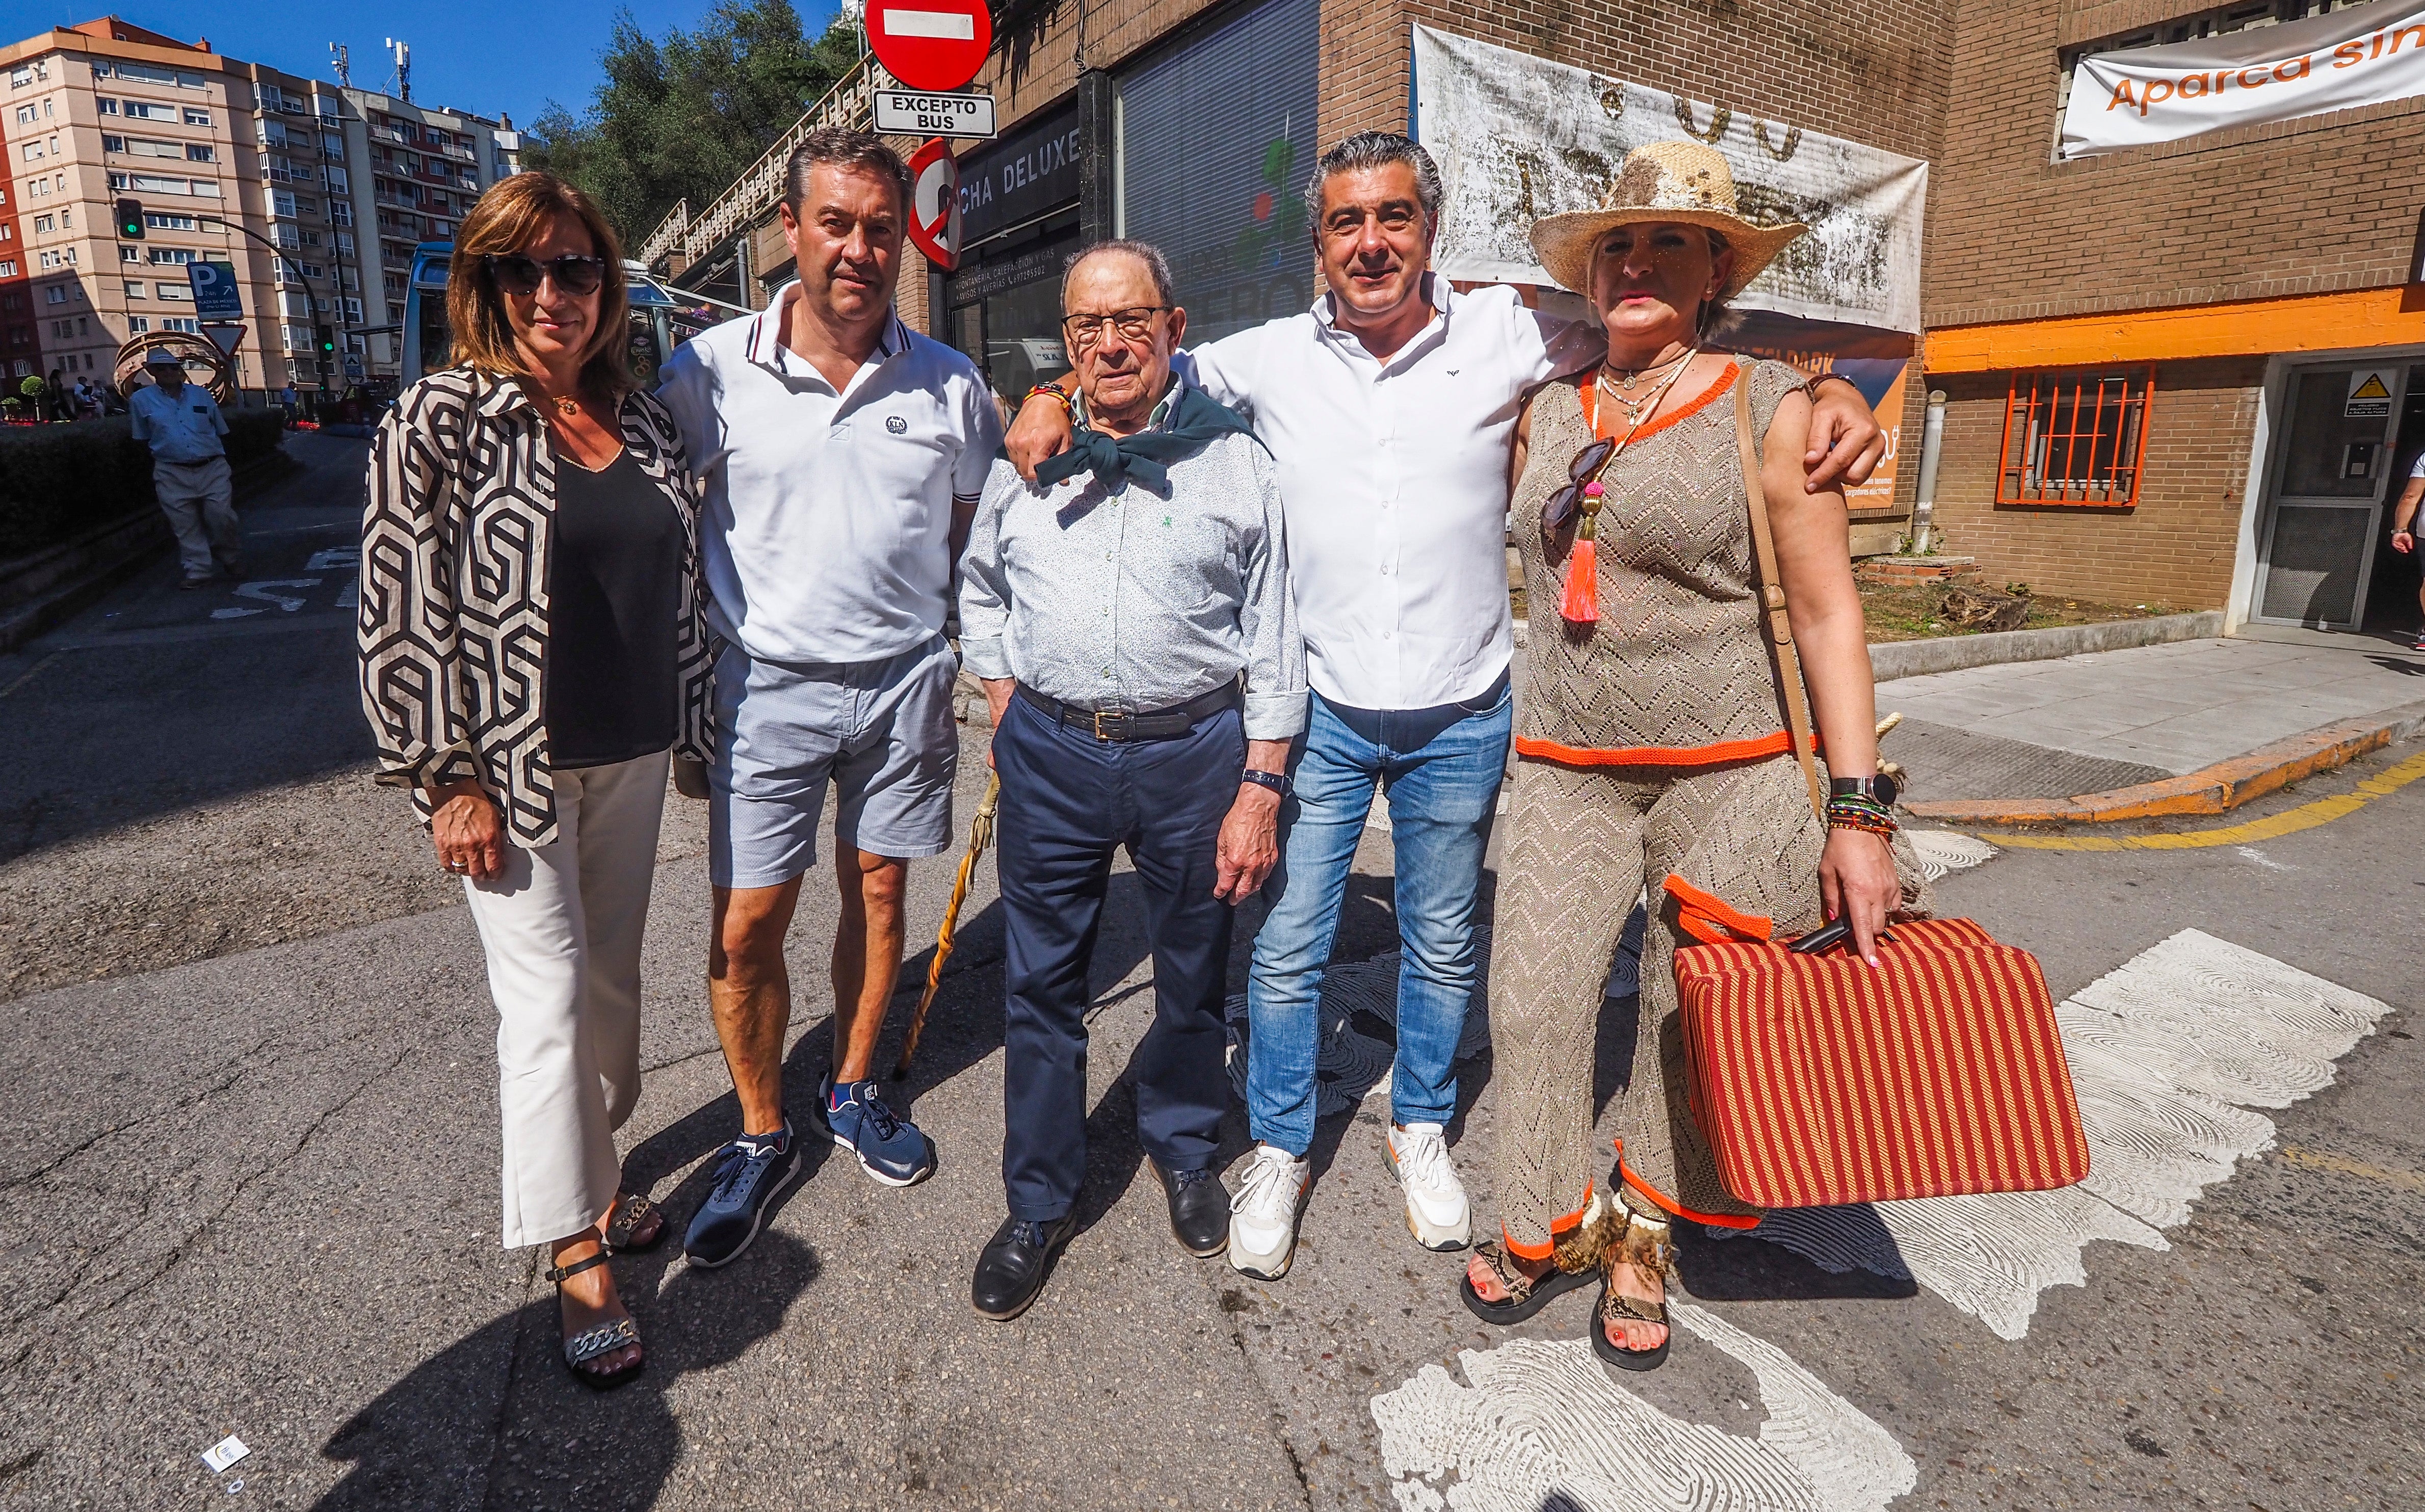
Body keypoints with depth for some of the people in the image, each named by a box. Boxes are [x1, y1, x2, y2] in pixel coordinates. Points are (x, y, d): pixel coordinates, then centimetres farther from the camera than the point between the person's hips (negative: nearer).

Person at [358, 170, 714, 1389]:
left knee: (612, 976, 15)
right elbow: (401, 614, -11)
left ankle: (594, 1166, 36)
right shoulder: (438, 424, -9)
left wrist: (690, 729, 13)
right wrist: (447, 782, -13)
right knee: (547, 995, 0)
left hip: (631, 757, 5)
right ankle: (576, 1255, 14)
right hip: (511, 768, -5)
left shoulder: (643, 420, 7)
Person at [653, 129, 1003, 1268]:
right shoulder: (712, 372, -4)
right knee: (746, 927, 2)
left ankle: (851, 1092, 34)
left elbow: (976, 541, 11)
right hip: (767, 686, -1)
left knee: (878, 892, 13)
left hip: (906, 681, 2)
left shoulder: (949, 383, 1)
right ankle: (763, 1136, 24)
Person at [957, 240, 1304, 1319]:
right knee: (1040, 986, 8)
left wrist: (1261, 790, -7)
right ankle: (1039, 1202, 27)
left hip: (1196, 754, -1)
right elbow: (980, 596, 18)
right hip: (1051, 754, 2)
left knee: (1193, 978, 14)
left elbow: (1274, 642, -1)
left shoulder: (1236, 461, 0)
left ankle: (1183, 1149, 41)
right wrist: (1009, 724, 8)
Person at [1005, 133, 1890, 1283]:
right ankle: (1280, 1154, 29)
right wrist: (1055, 397, -8)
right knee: (1287, 951, 6)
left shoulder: (1505, 337, -5)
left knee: (1443, 949, 16)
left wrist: (1830, 385, -13)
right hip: (1320, 711, 0)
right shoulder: (1272, 358, -2)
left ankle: (1419, 1127, 42)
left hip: (1461, 720, 1)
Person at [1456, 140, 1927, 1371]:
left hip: (1726, 771, -3)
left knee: (1688, 1018, 8)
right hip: (1565, 769, 3)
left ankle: (1643, 1233, 33)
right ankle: (1552, 1226, 27)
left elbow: (1827, 611, -7)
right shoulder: (1546, 411, 7)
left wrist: (1857, 812, -11)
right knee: (1533, 1004, 2)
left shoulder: (1768, 406, -4)